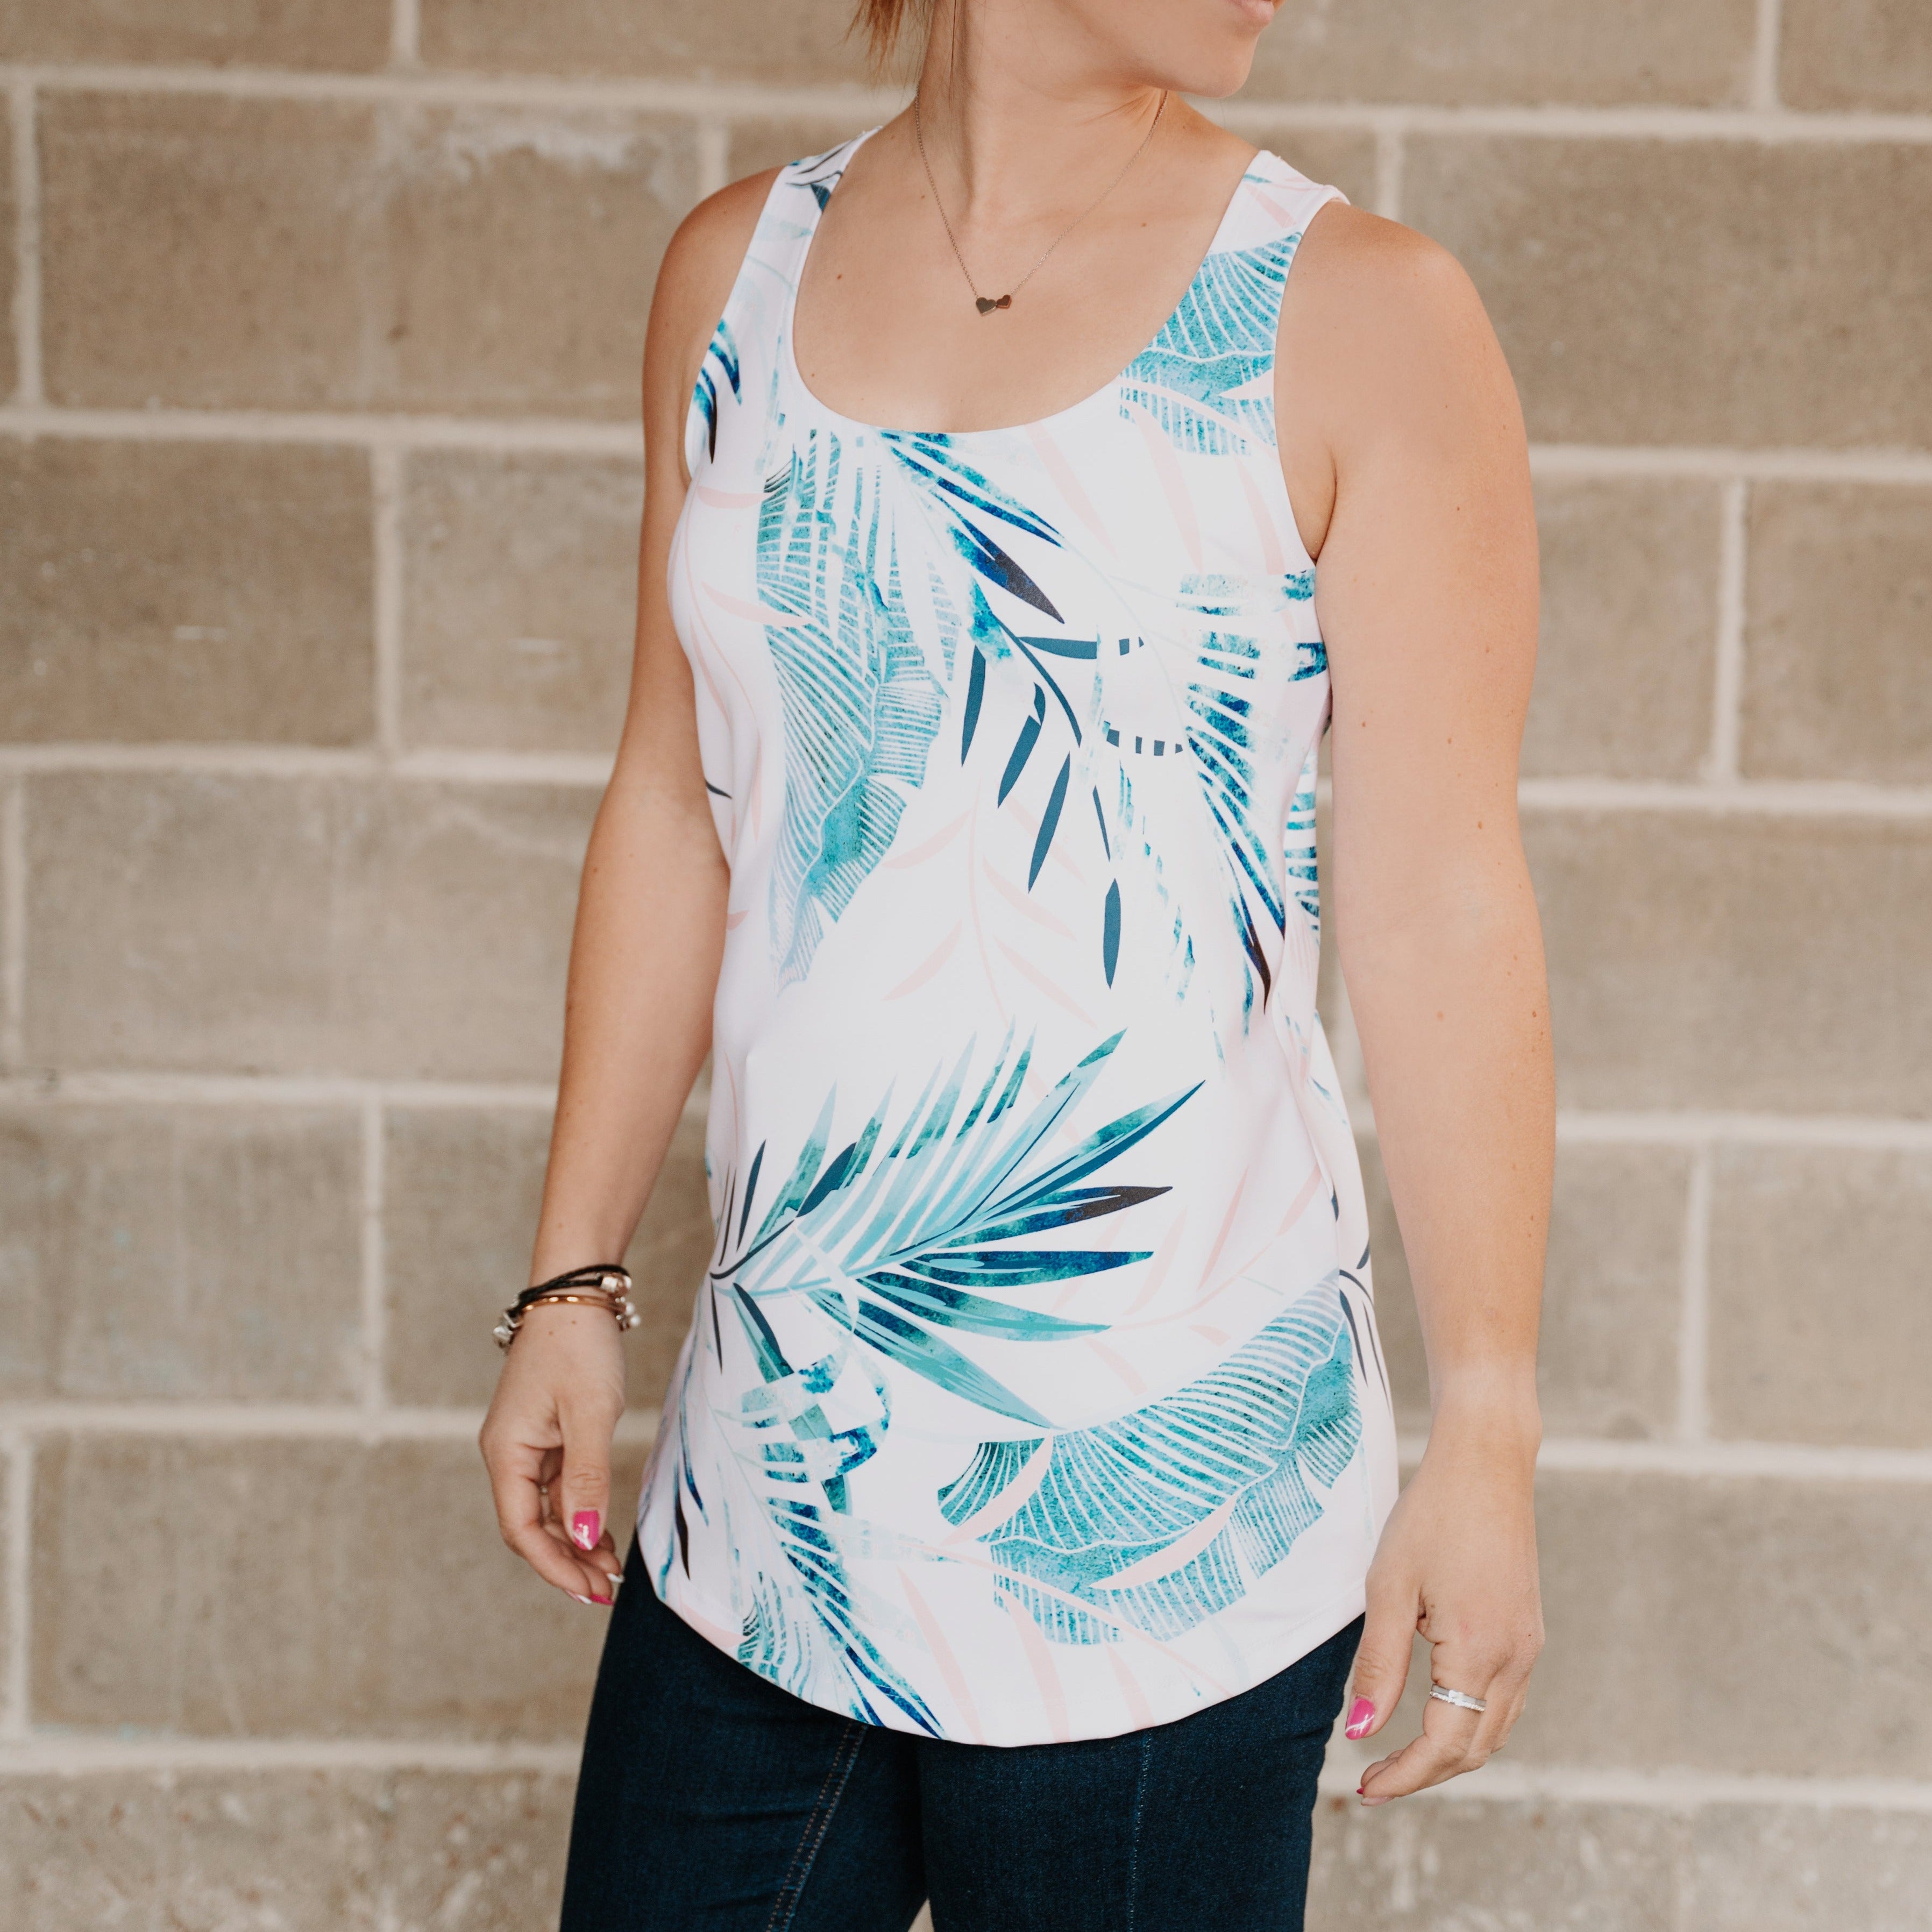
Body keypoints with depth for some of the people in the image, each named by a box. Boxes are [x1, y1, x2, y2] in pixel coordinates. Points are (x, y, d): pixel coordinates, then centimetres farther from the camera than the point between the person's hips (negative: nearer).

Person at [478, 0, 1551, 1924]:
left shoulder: (1361, 319, -6)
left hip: (1163, 1459, -4)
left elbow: (1439, 913, -7)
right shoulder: (737, 270, 6)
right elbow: (674, 808, 13)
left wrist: (1487, 1435, -9)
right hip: (777, 1449, 4)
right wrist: (572, 1278, 13)